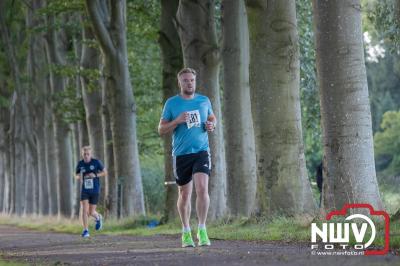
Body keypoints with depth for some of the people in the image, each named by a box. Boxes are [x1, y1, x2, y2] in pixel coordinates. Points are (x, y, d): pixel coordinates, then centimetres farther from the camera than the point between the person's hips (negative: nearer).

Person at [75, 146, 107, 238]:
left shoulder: (96, 162, -8)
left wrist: (95, 175, -19)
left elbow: (105, 173, -1)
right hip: (84, 190, 1)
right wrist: (79, 176, -12)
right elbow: (77, 176, 13)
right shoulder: (80, 163, -1)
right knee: (84, 210, -16)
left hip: (95, 191, -1)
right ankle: (85, 231, -10)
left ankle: (98, 218, 39)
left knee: (91, 213, 3)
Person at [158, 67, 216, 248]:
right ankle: (186, 232, 22)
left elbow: (213, 118, 24)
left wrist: (211, 125, 0)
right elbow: (161, 130, 2)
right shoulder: (171, 103, 1)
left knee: (202, 188, -17)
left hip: (201, 152, 0)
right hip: (181, 154, 0)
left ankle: (202, 230, -10)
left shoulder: (204, 101, 8)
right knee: (184, 194, 7)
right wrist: (177, 121, -15)